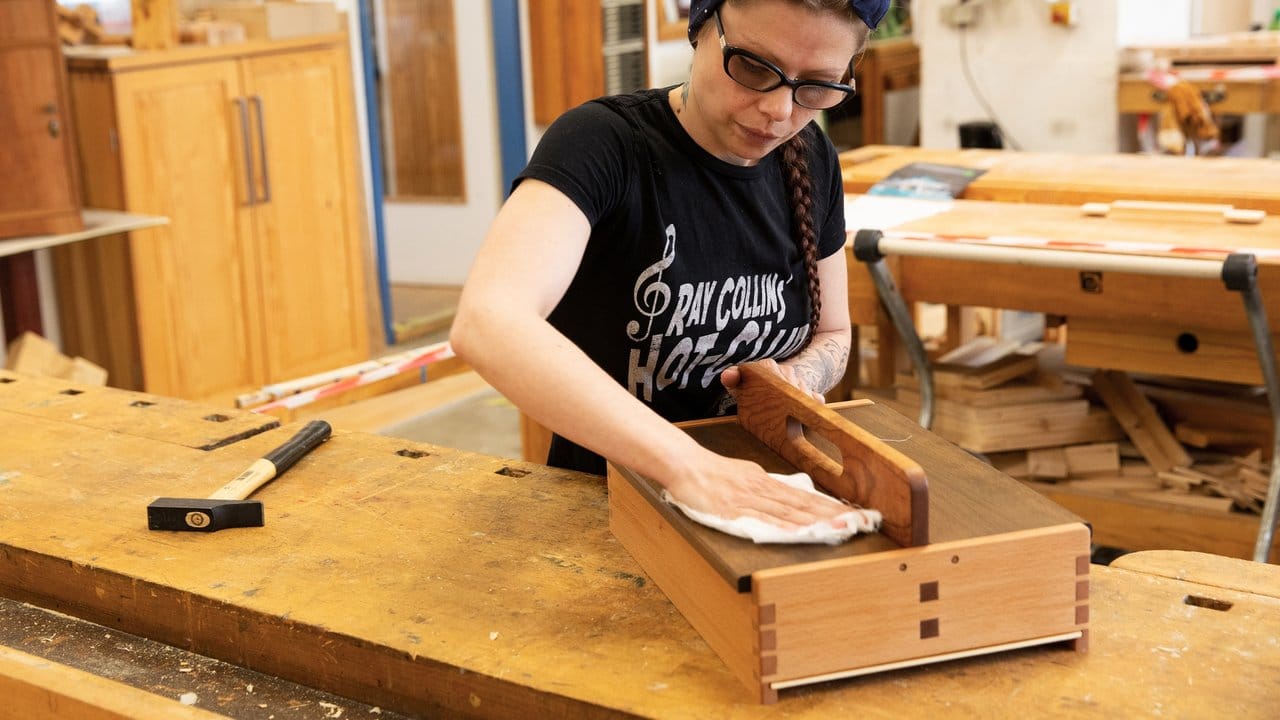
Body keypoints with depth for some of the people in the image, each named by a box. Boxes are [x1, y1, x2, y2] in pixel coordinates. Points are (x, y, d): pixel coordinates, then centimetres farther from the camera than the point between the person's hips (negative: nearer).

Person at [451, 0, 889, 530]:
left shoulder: (810, 162, 1)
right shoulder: (603, 144, -17)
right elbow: (486, 325, -34)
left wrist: (797, 377, -10)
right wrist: (687, 463, -42)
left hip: (762, 498, 4)